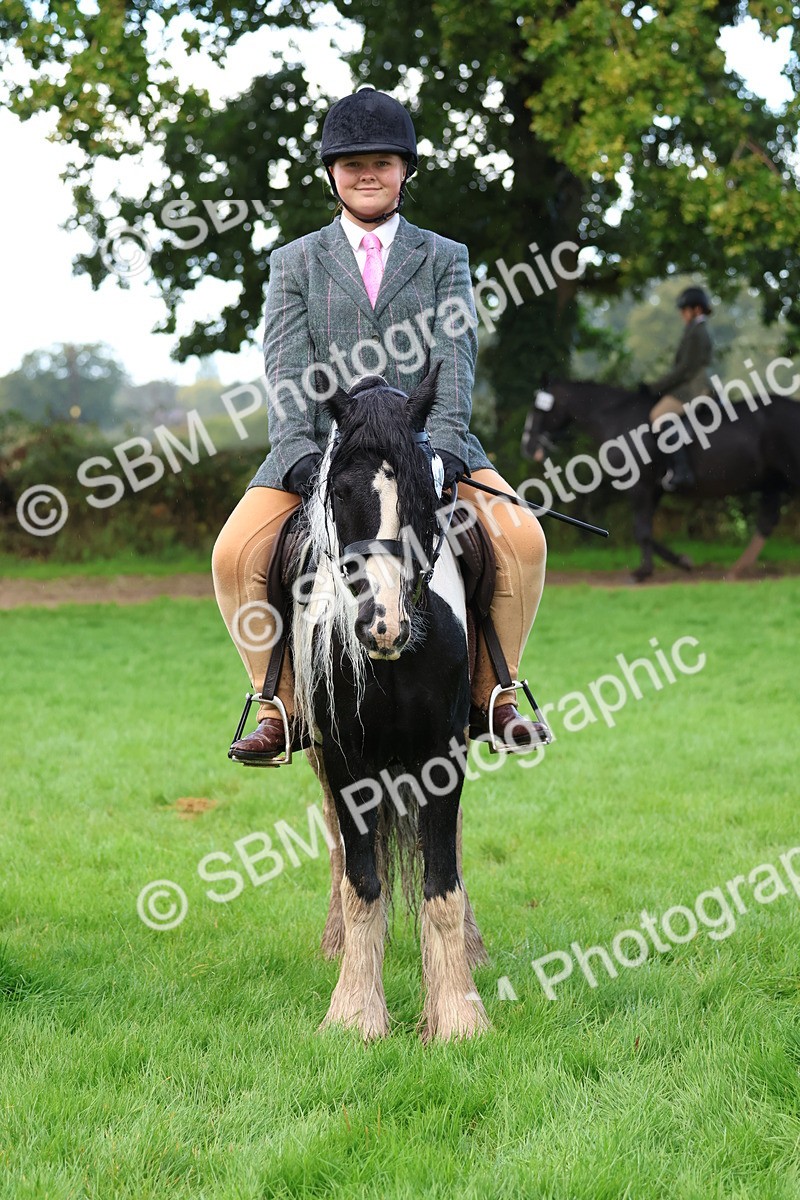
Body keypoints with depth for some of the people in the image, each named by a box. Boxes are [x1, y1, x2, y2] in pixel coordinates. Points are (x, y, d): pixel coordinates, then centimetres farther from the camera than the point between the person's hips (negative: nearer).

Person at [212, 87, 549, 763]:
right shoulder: (296, 263, 12)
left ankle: (492, 695, -8)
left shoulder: (444, 258, 12)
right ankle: (279, 707, -9)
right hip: (320, 447, 0)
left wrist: (440, 444, -20)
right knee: (235, 555, -23)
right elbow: (287, 369, 0)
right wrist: (298, 454, -18)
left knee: (524, 539, -23)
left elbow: (454, 357, -2)